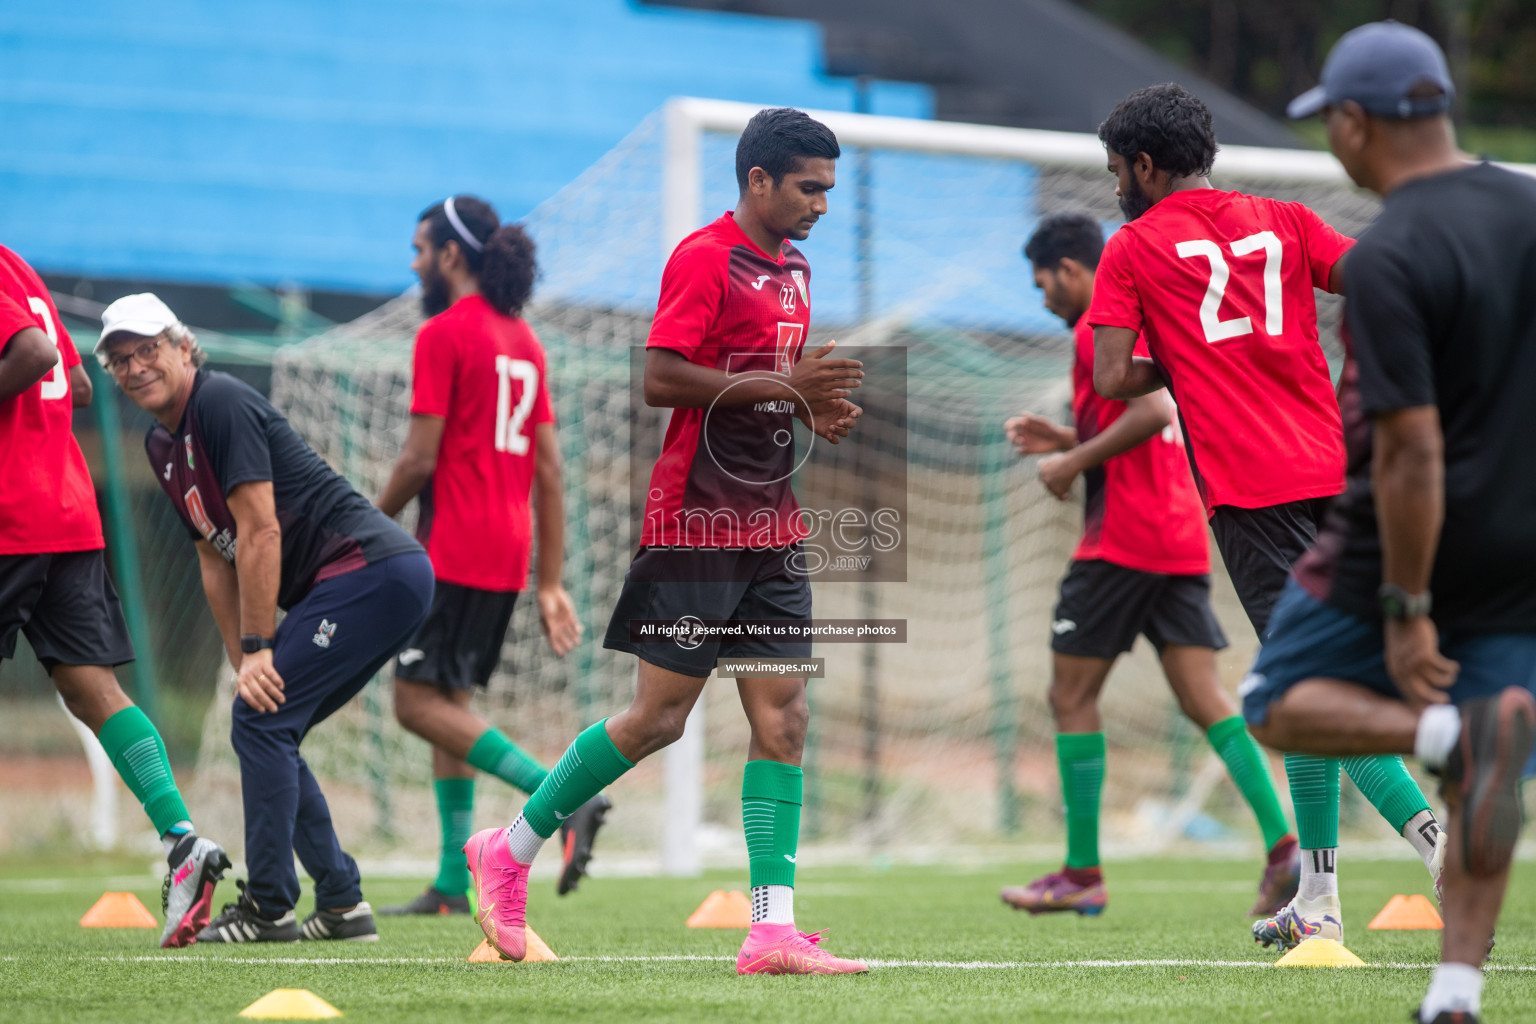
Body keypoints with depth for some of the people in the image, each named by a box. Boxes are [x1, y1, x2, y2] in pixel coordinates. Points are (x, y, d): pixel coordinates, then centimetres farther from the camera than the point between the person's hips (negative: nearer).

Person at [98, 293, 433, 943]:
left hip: (372, 568, -10)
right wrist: (245, 666, 10)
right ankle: (342, 906, 14)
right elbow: (216, 562, 18)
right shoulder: (162, 445, 17)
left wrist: (259, 651, -15)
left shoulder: (222, 403, -12)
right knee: (264, 729, 11)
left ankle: (269, 909, -11)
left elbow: (261, 532, -16)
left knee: (261, 723, -12)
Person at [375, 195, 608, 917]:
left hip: (454, 551, -9)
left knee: (420, 702, -8)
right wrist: (550, 584, 15)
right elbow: (549, 468, 14)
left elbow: (419, 458, -14)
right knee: (448, 701, 12)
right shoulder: (523, 339, 15)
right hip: (508, 555, 9)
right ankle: (453, 885, 10)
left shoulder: (444, 334, -9)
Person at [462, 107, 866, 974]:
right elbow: (661, 380, -19)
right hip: (698, 525, -8)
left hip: (772, 528, 8)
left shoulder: (795, 270, 16)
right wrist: (782, 386, -21)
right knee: (660, 717, -4)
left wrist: (817, 410, 7)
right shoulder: (704, 258, -11)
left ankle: (774, 930, -4)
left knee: (784, 718, -2)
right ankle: (509, 852, 13)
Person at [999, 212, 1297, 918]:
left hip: (1122, 541, -9)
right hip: (1182, 539, 9)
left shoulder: (1099, 326, -8)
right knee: (1205, 702, 1)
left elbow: (1155, 412, -23)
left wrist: (1073, 461, -13)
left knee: (1072, 698, 2)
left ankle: (1082, 874, 4)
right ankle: (1282, 846, -15)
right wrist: (1067, 439, 21)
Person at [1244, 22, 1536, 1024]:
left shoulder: (1387, 259, -20)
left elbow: (1412, 451, -23)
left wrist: (1406, 613, -19)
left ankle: (1452, 732, -15)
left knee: (1279, 705, 12)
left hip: (1416, 542, -6)